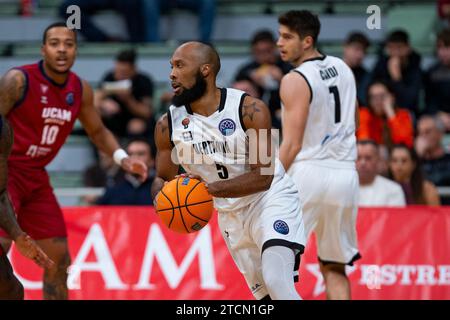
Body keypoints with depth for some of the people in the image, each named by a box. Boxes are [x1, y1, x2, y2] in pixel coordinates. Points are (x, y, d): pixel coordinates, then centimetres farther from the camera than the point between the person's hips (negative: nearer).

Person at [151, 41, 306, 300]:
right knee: (265, 295, 8)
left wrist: (213, 187, -35)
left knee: (277, 282, -27)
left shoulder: (250, 110, -18)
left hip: (273, 199, -5)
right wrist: (162, 196, -17)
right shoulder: (169, 125, -5)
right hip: (231, 215, 5)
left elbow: (262, 177, -22)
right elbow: (162, 179, 7)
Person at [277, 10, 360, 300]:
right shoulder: (343, 68, 12)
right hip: (346, 175, 7)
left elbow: (292, 145, -14)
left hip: (308, 171, -7)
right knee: (334, 267, 13)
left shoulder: (295, 80, -10)